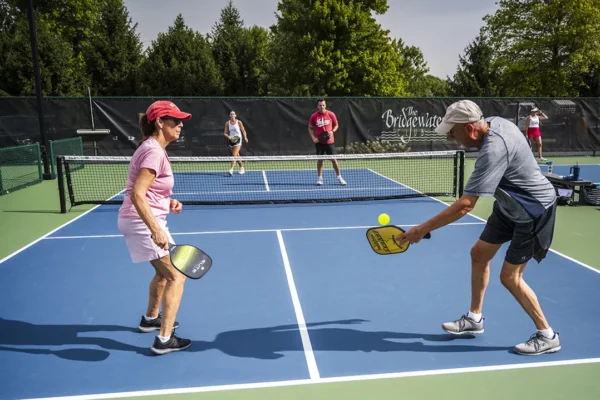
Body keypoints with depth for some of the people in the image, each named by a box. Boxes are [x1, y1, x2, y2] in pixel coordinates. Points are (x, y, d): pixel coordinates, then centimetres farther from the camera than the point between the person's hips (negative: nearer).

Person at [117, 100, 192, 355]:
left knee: (164, 272, 25)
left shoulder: (152, 148, 11)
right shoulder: (154, 152, -20)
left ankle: (150, 319, 42)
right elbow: (137, 195, -28)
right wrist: (156, 230, -33)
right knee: (177, 276, -6)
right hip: (143, 221, -10)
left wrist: (168, 202, 7)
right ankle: (164, 340, -1)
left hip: (141, 220, 10)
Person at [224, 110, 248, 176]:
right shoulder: (227, 123, 2)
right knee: (237, 155, 14)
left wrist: (245, 137, -10)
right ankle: (242, 168, 29)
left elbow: (243, 130, 4)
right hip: (231, 140, 4)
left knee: (234, 155, -17)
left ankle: (231, 169, -25)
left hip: (238, 139, -4)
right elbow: (225, 133, 4)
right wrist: (228, 137, -16)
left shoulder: (239, 122, -5)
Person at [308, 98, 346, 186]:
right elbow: (310, 128, 8)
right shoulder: (314, 116, -2)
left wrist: (332, 131, -11)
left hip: (330, 141, -1)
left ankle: (339, 178, 10)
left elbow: (336, 125, 9)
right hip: (319, 141, 1)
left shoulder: (331, 114, -4)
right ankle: (320, 178, 16)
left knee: (333, 159, 0)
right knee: (319, 160, 6)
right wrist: (313, 138, -5)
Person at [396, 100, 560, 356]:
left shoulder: (493, 150, -35)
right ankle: (474, 318, 25)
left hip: (532, 209, -10)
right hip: (512, 204, 10)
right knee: (479, 254, 10)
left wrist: (423, 228, -32)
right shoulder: (494, 123, -7)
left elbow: (465, 205, -37)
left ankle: (547, 336, 15)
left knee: (510, 276, -5)